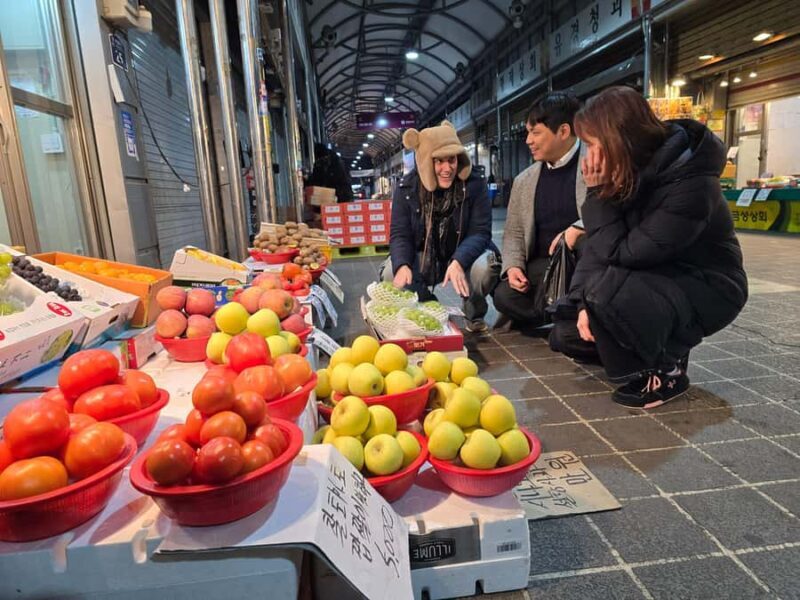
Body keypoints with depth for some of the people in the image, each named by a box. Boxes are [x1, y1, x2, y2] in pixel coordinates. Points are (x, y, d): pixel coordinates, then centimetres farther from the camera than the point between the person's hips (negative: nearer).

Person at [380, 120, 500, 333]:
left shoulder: (474, 185, -16)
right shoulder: (407, 188, -11)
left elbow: (480, 232, -19)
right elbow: (399, 234, -12)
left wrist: (458, 262, -40)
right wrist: (402, 265, -36)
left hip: (463, 256, -1)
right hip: (423, 259, 2)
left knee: (486, 266, -34)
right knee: (390, 275, -25)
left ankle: (474, 313, 2)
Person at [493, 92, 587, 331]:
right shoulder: (524, 181, 12)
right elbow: (514, 232, 15)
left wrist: (577, 230, -27)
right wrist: (513, 265, -4)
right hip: (544, 264, 4)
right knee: (504, 296, -22)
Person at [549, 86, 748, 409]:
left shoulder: (691, 187, -30)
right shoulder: (632, 170, -7)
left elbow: (621, 253, -30)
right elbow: (600, 243, -7)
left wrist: (597, 193, -27)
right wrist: (585, 302, -17)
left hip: (704, 290, -7)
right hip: (656, 280, 7)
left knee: (607, 291, -37)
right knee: (564, 336, 3)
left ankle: (666, 370, -12)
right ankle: (664, 343, 17)